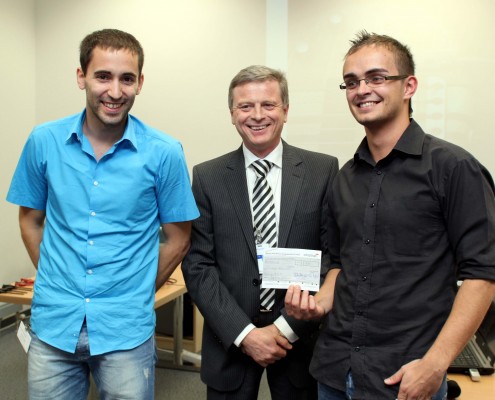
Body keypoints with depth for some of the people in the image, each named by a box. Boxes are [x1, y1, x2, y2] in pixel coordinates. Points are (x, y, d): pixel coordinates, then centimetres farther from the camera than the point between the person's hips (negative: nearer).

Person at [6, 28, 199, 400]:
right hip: (53, 325, 2)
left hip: (127, 331, -2)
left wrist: (136, 295, 4)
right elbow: (30, 219, 11)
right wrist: (58, 284, 7)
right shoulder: (44, 141, -3)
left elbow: (178, 240, 0)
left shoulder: (164, 152, -9)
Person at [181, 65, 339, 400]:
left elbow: (333, 256, -6)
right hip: (230, 342, 0)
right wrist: (245, 333, -13)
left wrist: (287, 327, -12)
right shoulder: (208, 177, -2)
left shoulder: (323, 171, -4)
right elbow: (198, 265, -5)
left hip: (300, 338, 0)